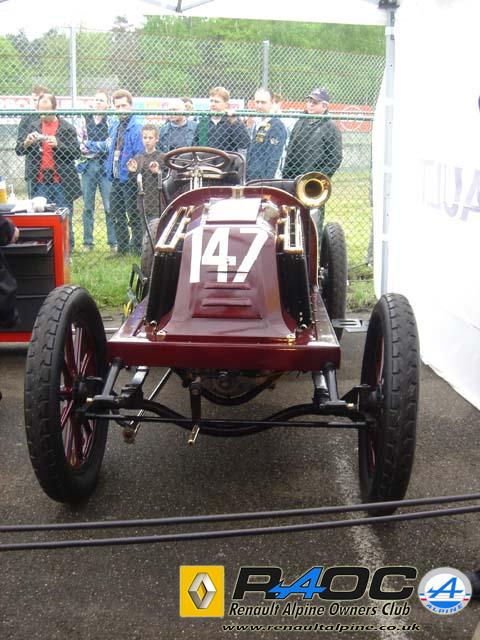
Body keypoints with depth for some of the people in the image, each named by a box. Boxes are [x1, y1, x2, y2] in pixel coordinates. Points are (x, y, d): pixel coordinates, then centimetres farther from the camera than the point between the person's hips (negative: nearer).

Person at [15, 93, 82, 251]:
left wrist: (58, 144, -21)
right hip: (40, 181, 3)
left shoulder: (67, 128, 1)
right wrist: (27, 142, -12)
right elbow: (19, 150, 10)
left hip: (62, 182, -2)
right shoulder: (33, 126, 10)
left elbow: (76, 153, -6)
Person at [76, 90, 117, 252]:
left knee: (110, 206, -5)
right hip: (88, 165, 2)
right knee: (88, 207, 6)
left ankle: (113, 242, 2)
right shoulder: (83, 119, 9)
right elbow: (80, 142, 2)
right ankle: (88, 243, 12)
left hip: (106, 166, -2)